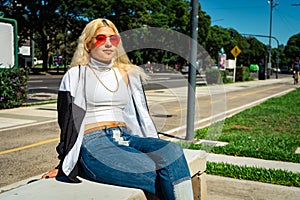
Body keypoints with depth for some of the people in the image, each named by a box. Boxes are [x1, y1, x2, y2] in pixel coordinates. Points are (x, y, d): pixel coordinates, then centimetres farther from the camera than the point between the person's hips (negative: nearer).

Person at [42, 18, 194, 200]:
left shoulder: (129, 75, 21)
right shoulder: (76, 76, 9)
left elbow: (142, 116, 21)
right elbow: (68, 121, 6)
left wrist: (154, 148, 10)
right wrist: (65, 166, 2)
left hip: (126, 138, 5)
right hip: (93, 142, -4)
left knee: (173, 151, -29)